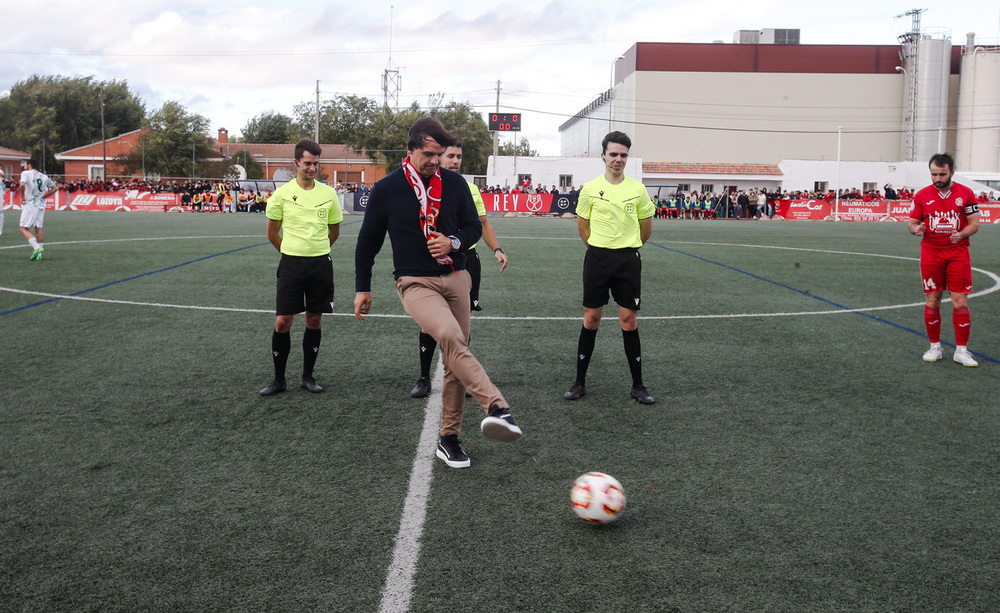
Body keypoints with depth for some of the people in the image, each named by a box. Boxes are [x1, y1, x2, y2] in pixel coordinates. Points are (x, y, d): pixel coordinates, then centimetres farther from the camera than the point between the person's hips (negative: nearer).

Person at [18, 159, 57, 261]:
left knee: (24, 228, -1)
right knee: (38, 228, 10)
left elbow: (22, 184, -24)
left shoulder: (26, 173, -6)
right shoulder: (44, 177, 11)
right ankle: (39, 253, 9)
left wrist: (23, 197, -12)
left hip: (30, 204, -6)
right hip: (41, 205, 6)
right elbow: (54, 188, 17)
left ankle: (36, 247, -18)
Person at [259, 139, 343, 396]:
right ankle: (278, 379, 10)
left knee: (314, 320, 6)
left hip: (321, 265, 2)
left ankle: (307, 377, 19)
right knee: (282, 321, -3)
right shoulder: (282, 193, -2)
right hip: (291, 264, -2)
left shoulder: (328, 193, 4)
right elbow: (272, 233, 7)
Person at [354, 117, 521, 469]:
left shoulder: (454, 183, 4)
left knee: (455, 359, 4)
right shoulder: (387, 189, -3)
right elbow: (368, 240, 7)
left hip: (456, 278, 4)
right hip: (415, 282, -4)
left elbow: (474, 227, 13)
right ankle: (497, 407, -40)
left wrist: (455, 242, -9)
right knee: (450, 336, -32)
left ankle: (449, 439, 17)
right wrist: (362, 288, 9)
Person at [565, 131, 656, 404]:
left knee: (628, 320, 1)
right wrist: (600, 248, 11)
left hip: (628, 260, 0)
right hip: (597, 258, 0)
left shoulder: (638, 189, 2)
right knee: (591, 318, 3)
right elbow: (582, 226, 12)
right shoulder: (590, 189, 1)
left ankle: (637, 385, 10)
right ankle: (580, 382, 13)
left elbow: (646, 228, 13)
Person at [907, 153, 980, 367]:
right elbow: (912, 223, 7)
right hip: (931, 254, 1)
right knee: (932, 302, 3)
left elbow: (974, 223, 1)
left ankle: (961, 350, 6)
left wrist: (961, 234, -19)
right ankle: (934, 347, 16)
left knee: (960, 302, -3)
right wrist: (917, 229, -16)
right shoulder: (922, 195, 3)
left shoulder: (966, 194, 0)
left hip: (958, 253, -1)